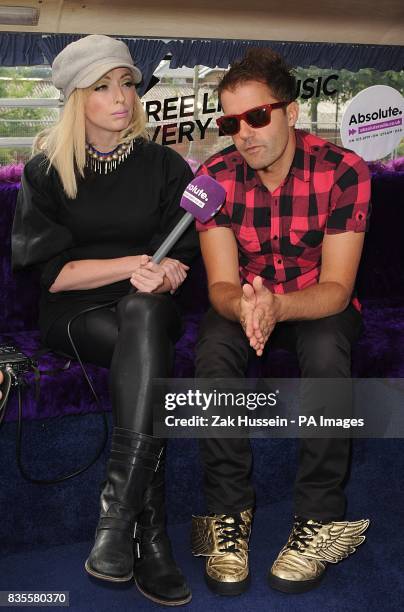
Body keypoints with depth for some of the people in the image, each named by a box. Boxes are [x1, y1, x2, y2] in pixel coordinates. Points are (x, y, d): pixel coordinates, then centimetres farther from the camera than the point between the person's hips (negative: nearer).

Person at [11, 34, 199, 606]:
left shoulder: (164, 165, 7)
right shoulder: (46, 171, 2)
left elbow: (181, 264, 3)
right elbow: (49, 273, -6)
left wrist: (158, 278, -21)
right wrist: (131, 264, -17)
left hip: (149, 309, 1)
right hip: (73, 316, -1)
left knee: (144, 313, -37)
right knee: (142, 343, -35)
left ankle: (117, 510, -43)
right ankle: (151, 533, -38)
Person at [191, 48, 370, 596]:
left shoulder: (343, 171, -20)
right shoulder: (215, 177, -12)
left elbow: (335, 288, -23)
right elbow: (221, 284, -17)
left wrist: (277, 306, -45)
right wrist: (243, 307, -43)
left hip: (319, 304, -2)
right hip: (244, 303, 2)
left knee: (325, 348, -35)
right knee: (215, 350, -30)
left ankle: (319, 518, -23)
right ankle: (228, 514, -20)